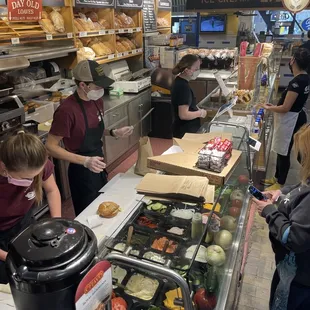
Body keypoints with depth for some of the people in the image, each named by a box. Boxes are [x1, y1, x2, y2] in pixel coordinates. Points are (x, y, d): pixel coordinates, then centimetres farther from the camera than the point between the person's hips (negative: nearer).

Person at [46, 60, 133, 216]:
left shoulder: (97, 101, -1)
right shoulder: (67, 110, -25)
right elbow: (51, 147, -21)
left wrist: (114, 133, -3)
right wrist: (85, 161, -29)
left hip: (98, 167, 8)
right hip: (82, 172, -8)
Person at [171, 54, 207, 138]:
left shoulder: (180, 81, 6)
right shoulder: (183, 86, -23)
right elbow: (184, 115, -28)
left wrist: (197, 109, 7)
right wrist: (200, 113, -14)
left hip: (185, 129, 10)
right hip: (185, 132, -10)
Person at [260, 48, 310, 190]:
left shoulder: (297, 82, -25)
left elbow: (285, 108, -24)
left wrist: (268, 108, -8)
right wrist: (274, 106, 12)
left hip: (289, 120, -10)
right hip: (293, 118, 10)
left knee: (284, 153, 4)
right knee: (281, 151, 20)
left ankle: (280, 184, 19)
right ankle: (277, 178, 35)